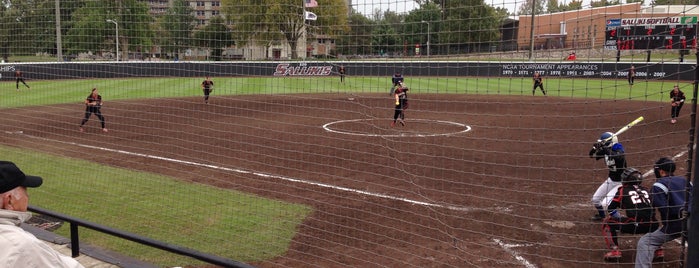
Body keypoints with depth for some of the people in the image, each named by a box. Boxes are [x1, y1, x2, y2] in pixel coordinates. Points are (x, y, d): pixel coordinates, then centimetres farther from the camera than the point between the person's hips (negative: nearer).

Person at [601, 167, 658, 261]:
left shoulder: (622, 190, 10)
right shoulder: (646, 190, 23)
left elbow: (610, 209, 14)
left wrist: (620, 218, 31)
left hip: (635, 225, -5)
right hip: (652, 226, 5)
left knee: (607, 223, 13)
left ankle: (615, 251, 0)